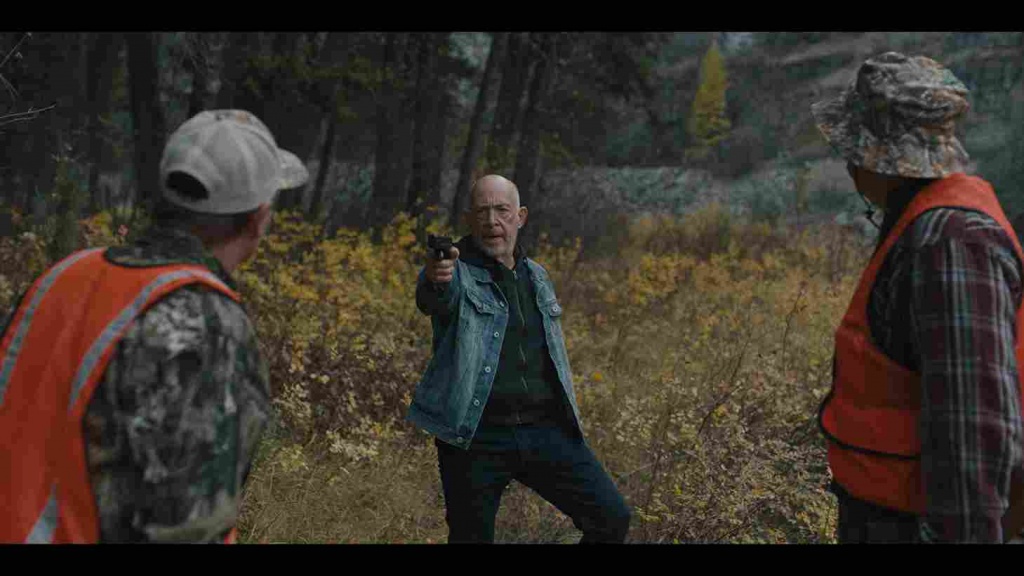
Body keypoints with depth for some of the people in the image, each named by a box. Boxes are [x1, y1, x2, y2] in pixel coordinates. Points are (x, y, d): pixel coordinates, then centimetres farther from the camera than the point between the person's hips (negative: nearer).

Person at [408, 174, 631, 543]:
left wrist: (569, 422, 23)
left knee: (612, 518, -3)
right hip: (475, 436, -4)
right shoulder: (456, 271, -4)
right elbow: (432, 301, -29)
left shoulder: (536, 276, 15)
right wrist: (435, 282, -53)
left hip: (546, 430, 5)